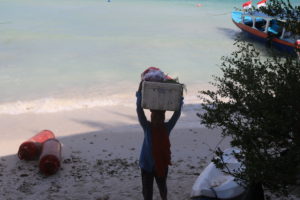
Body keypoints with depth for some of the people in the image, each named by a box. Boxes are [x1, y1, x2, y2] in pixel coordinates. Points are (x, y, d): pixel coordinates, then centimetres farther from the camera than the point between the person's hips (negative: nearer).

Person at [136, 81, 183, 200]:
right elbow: (139, 109, -18)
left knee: (162, 188, 23)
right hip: (147, 165, -2)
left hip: (162, 164, 2)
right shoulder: (147, 127, -10)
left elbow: (177, 113, -7)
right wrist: (140, 89, -23)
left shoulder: (167, 127, -6)